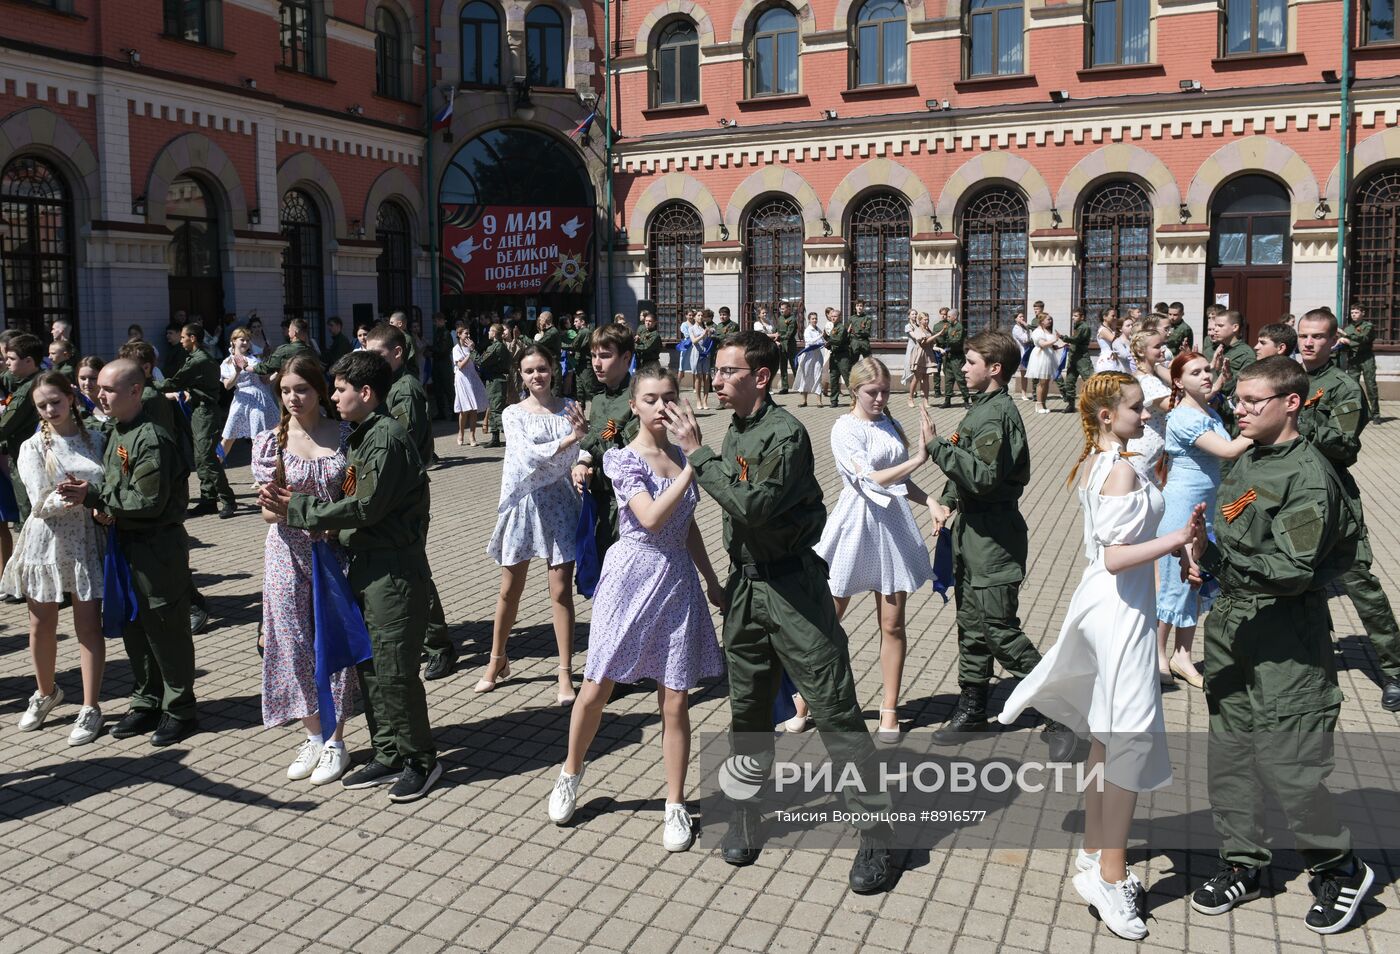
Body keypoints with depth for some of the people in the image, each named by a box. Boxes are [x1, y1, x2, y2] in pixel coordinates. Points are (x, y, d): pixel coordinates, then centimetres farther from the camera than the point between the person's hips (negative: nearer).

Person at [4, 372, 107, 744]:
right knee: (41, 625, 11)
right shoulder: (33, 448, -1)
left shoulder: (95, 440, 5)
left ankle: (90, 708, 7)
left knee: (88, 625, -1)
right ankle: (46, 693, 34)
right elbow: (40, 504, -9)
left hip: (86, 539, 0)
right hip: (48, 539, 0)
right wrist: (70, 498, -26)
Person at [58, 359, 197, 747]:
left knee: (166, 630, 1)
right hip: (127, 544, 9)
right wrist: (103, 505, -2)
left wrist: (93, 496, -17)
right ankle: (147, 704, 29)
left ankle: (180, 711, 13)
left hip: (158, 547, -9)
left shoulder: (152, 438, -19)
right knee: (133, 628, 16)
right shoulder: (117, 433, 11)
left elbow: (150, 501, -22)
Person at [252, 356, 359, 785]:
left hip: (336, 551, -1)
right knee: (294, 644, 5)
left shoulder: (344, 435, -1)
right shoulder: (271, 441, 1)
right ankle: (314, 736, 22)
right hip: (289, 552, 1)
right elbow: (267, 511, -1)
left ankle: (335, 741, 17)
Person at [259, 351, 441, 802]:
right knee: (369, 666, 14)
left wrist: (298, 509, -11)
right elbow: (352, 500, 12)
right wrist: (298, 502, -3)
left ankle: (420, 760, 11)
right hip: (364, 565, 10)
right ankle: (390, 755, 25)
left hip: (394, 569, -10)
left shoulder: (387, 438, -16)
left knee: (394, 670, -3)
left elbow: (366, 507, -19)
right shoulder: (361, 437, 15)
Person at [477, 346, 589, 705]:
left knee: (561, 590, 0)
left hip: (559, 501, 0)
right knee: (510, 589, 11)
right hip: (525, 502, 0)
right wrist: (569, 439, -25)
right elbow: (528, 453, -15)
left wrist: (585, 431, -30)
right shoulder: (514, 414, 0)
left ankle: (566, 674, 9)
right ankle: (497, 661, 30)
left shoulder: (569, 408, 3)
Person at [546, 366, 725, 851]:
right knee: (595, 690, 6)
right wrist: (692, 469, -25)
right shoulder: (623, 459, -9)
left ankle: (675, 806, 17)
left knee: (675, 702, 4)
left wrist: (712, 582, 17)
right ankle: (570, 774, 32)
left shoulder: (683, 456, 7)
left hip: (678, 581, 4)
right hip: (631, 578, -4)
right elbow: (652, 519, -23)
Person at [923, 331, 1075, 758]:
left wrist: (936, 445, -23)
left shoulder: (997, 413, -18)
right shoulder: (982, 408, 13)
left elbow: (983, 477, -27)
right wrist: (948, 502, 5)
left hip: (994, 538, -10)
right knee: (971, 625, 16)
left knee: (1000, 631, -7)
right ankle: (972, 710, 29)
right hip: (972, 531, 10)